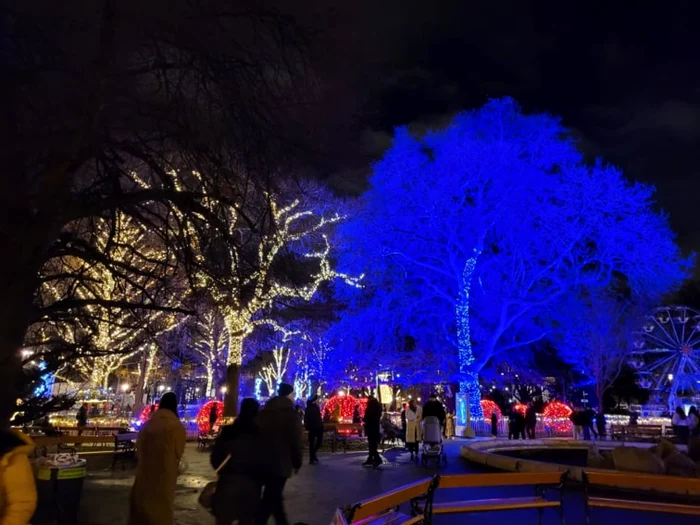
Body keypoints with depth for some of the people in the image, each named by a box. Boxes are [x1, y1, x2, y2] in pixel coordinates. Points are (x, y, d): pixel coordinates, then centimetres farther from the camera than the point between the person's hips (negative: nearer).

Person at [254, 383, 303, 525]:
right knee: (270, 500, 0)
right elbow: (296, 441, -13)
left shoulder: (264, 412, 8)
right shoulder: (290, 413, -11)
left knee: (274, 496, 22)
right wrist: (297, 463, 1)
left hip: (262, 462, 7)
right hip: (280, 464, -7)